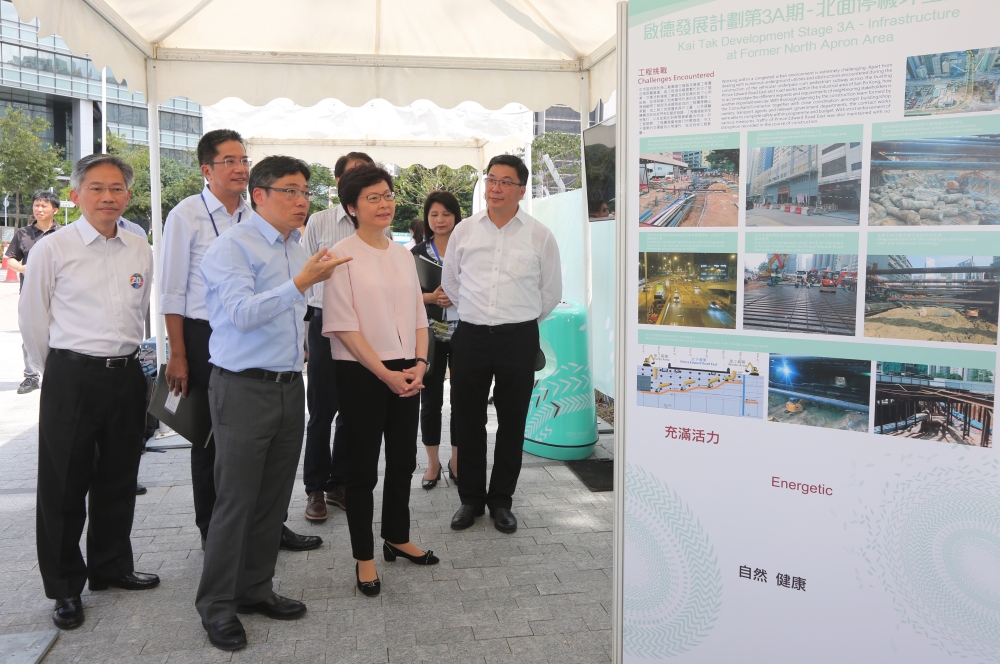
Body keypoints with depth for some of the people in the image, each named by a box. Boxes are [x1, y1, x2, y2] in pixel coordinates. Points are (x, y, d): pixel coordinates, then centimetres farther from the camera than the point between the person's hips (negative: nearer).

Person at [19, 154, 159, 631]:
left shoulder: (140, 252, 6)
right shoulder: (52, 249, -6)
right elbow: (32, 318, 1)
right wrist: (58, 370, 8)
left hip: (126, 375, 4)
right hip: (72, 377, -4)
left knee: (118, 480, 15)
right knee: (64, 485, 5)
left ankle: (111, 566, 33)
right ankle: (64, 587, 20)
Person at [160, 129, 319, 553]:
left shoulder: (255, 218, 7)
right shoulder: (186, 216, -7)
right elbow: (172, 291, -7)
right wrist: (178, 356, -10)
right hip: (206, 339, -4)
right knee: (211, 438, 9)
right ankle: (213, 531, 25)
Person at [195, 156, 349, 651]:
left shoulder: (296, 249, 13)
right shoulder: (232, 246, -10)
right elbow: (242, 313, -23)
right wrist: (301, 283, -29)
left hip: (289, 386, 8)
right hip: (244, 390, -7)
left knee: (274, 498, 14)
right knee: (236, 500, -1)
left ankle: (255, 588, 29)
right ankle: (217, 604, 15)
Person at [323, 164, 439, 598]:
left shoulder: (403, 255, 12)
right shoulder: (342, 256, -8)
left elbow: (419, 316, 13)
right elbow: (344, 325, -12)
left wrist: (419, 363, -3)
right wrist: (384, 373, -16)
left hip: (406, 373, 6)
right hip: (361, 373, -6)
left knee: (404, 460, 14)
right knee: (363, 467, 4)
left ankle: (397, 538, 34)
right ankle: (364, 557, 17)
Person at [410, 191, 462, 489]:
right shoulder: (417, 253, 5)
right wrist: (431, 297, -15)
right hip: (430, 334, 1)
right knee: (431, 400, 6)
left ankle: (456, 460, 20)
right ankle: (433, 463, 19)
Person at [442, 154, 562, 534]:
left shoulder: (540, 236, 1)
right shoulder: (464, 231, 6)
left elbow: (551, 293, 10)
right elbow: (450, 283, 17)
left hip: (519, 338, -1)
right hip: (470, 336, 1)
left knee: (511, 424, 7)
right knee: (467, 421, 7)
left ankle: (501, 501, 23)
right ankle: (471, 499, 23)